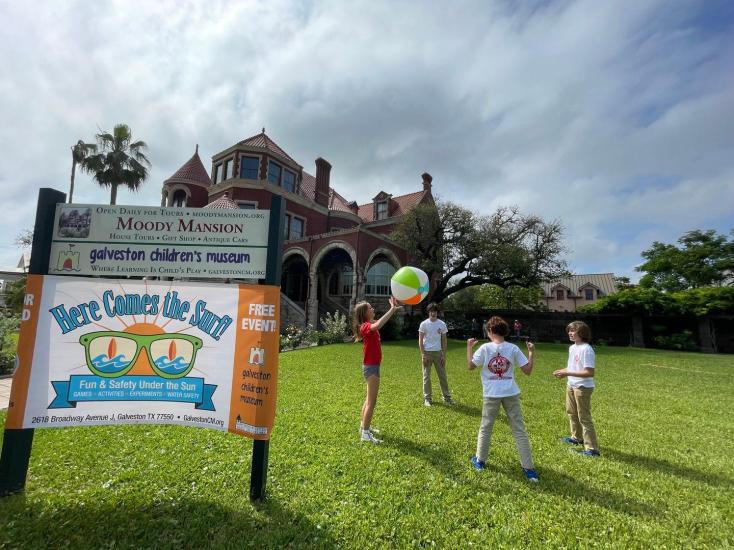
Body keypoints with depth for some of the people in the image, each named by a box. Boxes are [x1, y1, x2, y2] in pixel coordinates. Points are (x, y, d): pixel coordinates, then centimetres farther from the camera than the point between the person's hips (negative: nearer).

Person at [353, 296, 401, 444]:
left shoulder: (369, 325, 9)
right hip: (371, 367, -10)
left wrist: (393, 308, -1)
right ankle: (365, 433, 4)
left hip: (372, 366, 10)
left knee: (369, 399, 20)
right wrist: (392, 309, -38)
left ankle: (364, 427, 32)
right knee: (372, 401, -4)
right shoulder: (366, 326, -20)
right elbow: (377, 325, -41)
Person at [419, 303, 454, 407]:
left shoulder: (442, 324, 3)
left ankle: (447, 397, 18)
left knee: (443, 375, 7)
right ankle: (427, 398, 14)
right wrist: (423, 355, -11)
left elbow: (444, 341, 7)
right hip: (427, 352, -2)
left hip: (438, 352, 2)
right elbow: (420, 340, -4)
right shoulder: (424, 324, -4)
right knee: (426, 376, 4)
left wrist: (444, 355, 1)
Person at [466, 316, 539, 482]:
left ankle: (480, 460, 28)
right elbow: (528, 371, -3)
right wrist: (531, 352, 8)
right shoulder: (513, 348, -5)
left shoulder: (485, 348, -10)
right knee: (519, 430, 11)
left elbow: (470, 366, -2)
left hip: (492, 394, -1)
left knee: (485, 428, 15)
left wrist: (469, 347, 7)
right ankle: (529, 468, 15)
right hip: (511, 393, 1)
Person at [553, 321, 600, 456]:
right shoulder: (572, 348, 6)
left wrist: (567, 373, -27)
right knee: (571, 412, 23)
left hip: (583, 388, -10)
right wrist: (562, 371, -2)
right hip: (571, 385, 10)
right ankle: (576, 437, 41)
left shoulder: (586, 349, -22)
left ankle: (592, 449, 8)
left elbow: (589, 372, -26)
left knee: (584, 418, -2)